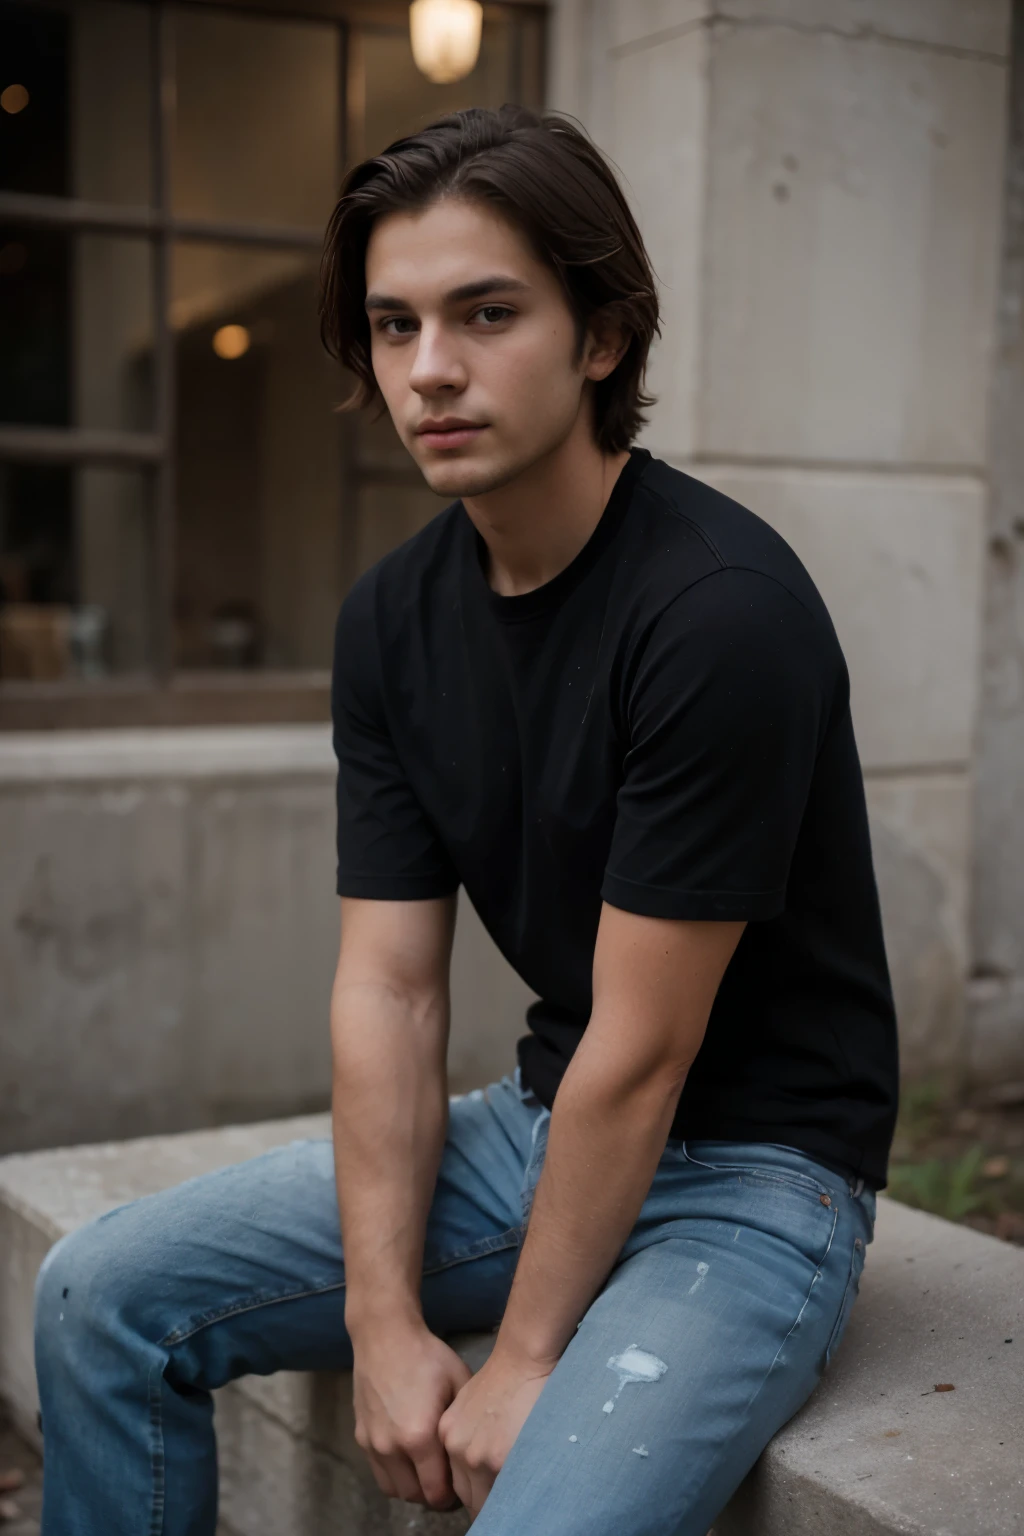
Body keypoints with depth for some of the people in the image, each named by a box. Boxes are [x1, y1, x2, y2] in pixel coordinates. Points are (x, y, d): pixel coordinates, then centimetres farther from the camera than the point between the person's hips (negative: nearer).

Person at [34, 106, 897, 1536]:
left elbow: (641, 1051, -20)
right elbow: (388, 988, -3)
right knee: (102, 1295, 2)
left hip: (756, 1168, -6)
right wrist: (385, 1323, -10)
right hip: (538, 1122, 7)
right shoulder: (392, 617, -1)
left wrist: (525, 1361, -12)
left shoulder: (722, 607, -24)